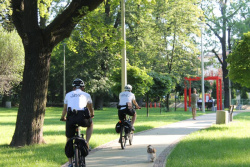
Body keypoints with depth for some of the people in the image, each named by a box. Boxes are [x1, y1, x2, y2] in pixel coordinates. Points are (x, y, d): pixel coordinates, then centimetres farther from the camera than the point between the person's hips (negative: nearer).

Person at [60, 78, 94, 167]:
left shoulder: (68, 95, 23)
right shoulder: (86, 95, 22)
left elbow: (65, 109, 31)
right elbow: (90, 108, 37)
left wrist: (63, 117, 51)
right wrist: (92, 115, 58)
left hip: (71, 118, 1)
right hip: (82, 117, -1)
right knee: (90, 124, 34)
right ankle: (86, 143, 17)